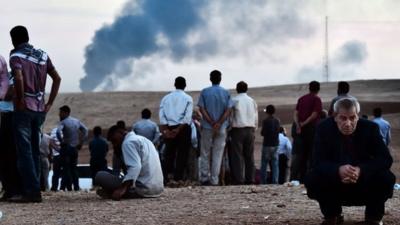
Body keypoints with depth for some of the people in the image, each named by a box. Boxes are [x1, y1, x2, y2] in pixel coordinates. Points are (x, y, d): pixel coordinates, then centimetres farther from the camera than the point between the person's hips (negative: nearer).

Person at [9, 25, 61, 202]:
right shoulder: (43, 56, 12)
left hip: (24, 108, -6)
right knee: (35, 151, 12)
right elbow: (57, 78, 12)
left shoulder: (16, 57, -7)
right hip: (40, 109, 6)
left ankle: (31, 191, -8)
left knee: (24, 151, -4)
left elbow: (19, 78, -25)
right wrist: (49, 103, 12)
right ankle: (35, 191, 12)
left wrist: (20, 100, -13)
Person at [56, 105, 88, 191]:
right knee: (74, 168, 13)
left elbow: (58, 132, -26)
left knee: (66, 168, -3)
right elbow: (85, 131, 12)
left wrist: (61, 141, -14)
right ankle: (76, 187, 6)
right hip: (75, 148, 6)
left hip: (66, 148, -6)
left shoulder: (63, 122, -8)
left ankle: (69, 188, -9)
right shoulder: (77, 121, 11)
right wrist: (81, 142, 11)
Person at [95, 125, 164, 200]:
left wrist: (123, 189, -29)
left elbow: (135, 167, -21)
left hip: (143, 188, -9)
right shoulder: (143, 139, 22)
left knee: (100, 176, -10)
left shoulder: (128, 142, -6)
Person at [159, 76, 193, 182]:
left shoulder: (166, 98, 9)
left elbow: (161, 115, 0)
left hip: (169, 127, 3)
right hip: (183, 128, -3)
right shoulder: (187, 98, 0)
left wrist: (165, 129, -6)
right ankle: (178, 177, -4)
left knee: (169, 153, 9)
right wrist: (179, 129, -12)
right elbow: (187, 116, -11)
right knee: (182, 153, 1)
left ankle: (166, 177, 5)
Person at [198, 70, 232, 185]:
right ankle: (214, 180, 2)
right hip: (222, 128, 1)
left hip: (207, 127, -1)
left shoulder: (204, 92, -1)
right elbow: (228, 111, -7)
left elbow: (202, 109, -8)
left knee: (205, 153, 9)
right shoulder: (226, 93, 2)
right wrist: (218, 124, -13)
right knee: (218, 154, 4)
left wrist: (212, 123, -10)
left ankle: (204, 178, 7)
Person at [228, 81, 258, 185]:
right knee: (249, 156, 7)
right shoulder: (252, 101, 9)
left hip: (238, 130, -4)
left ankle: (239, 179, -9)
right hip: (250, 129, 4)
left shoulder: (234, 100, -4)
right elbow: (256, 118, 13)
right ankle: (250, 179, 4)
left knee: (237, 155, -4)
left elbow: (230, 117, -3)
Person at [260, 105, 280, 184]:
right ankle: (275, 181, 4)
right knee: (275, 164, 7)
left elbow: (263, 133, -11)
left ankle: (263, 182, 1)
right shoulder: (277, 121, 4)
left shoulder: (266, 121, -13)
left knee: (264, 164, 2)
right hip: (275, 145, 5)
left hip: (267, 145, -5)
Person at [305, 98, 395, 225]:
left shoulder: (370, 128, -13)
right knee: (312, 180, -26)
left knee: (386, 178, -27)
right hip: (335, 187, 0)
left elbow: (386, 159, -19)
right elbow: (318, 162, -19)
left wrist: (361, 170, -37)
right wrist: (338, 170, -41)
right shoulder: (324, 129, -13)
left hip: (364, 187, 0)